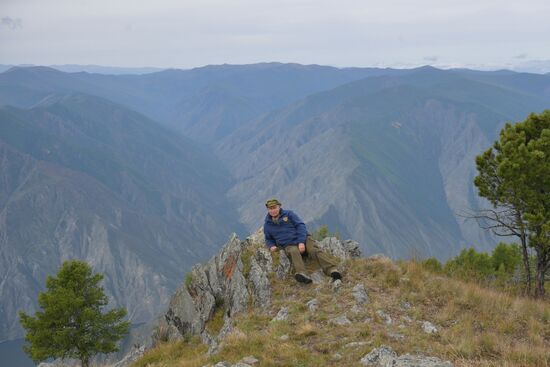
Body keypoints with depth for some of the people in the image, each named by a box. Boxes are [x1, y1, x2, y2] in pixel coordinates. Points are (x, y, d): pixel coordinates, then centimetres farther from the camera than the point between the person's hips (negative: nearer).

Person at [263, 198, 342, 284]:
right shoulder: (267, 224, 15)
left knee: (314, 250, -29)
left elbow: (301, 226, 2)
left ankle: (332, 270, -47)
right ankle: (302, 274, -61)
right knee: (294, 252, -36)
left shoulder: (288, 214, 9)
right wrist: (271, 246, 2)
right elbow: (268, 239, 27)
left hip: (304, 239, 0)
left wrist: (301, 242, -13)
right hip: (289, 245, 0)